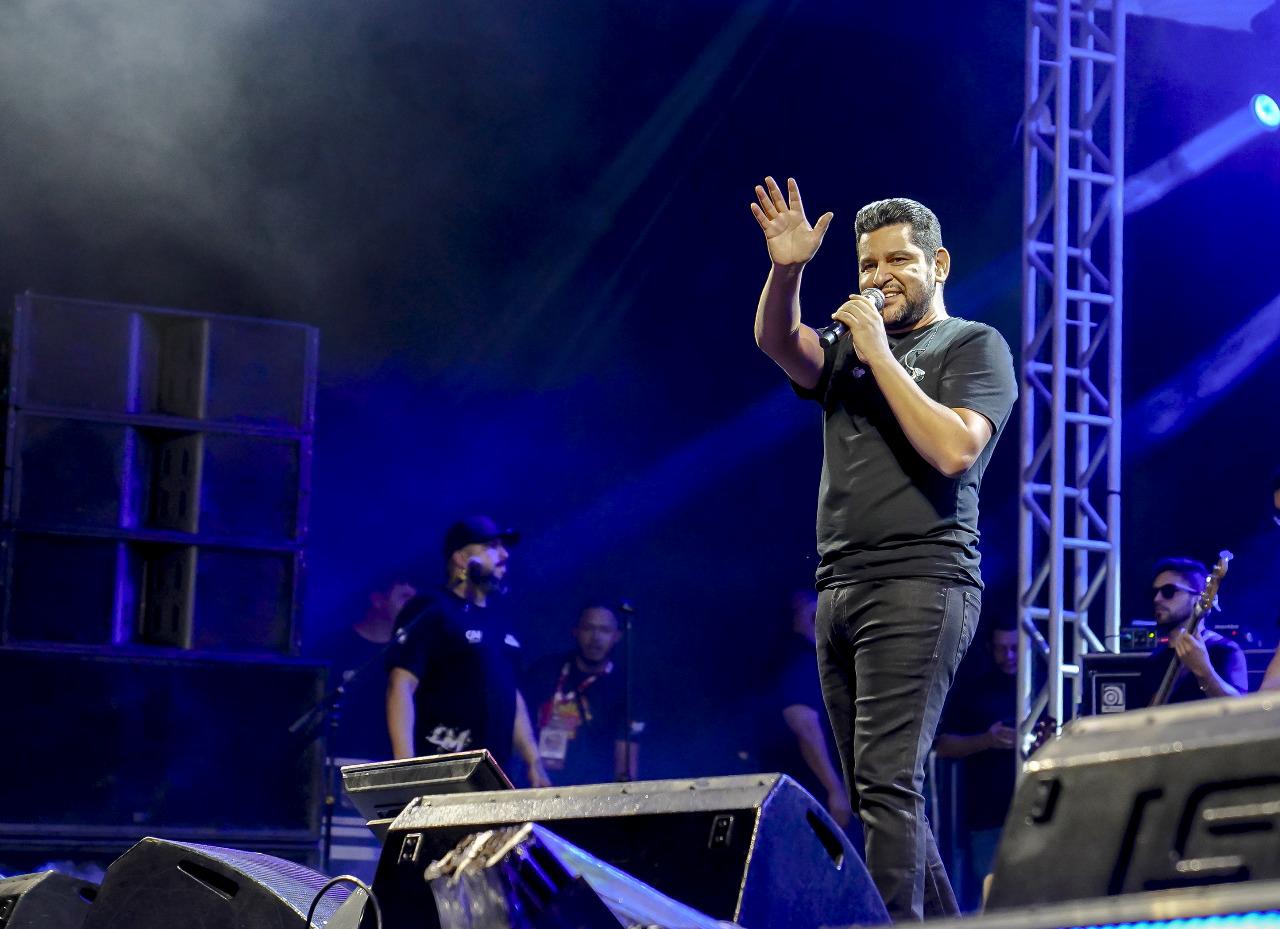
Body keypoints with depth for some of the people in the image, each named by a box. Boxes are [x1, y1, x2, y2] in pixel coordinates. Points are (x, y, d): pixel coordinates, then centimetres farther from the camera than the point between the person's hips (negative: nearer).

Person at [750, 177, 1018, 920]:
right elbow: (778, 343, 1)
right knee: (879, 787, 7)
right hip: (841, 589, 7)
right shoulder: (851, 348, 20)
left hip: (918, 586, -7)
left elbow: (953, 449, -13)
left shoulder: (974, 347, 3)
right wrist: (787, 271, -16)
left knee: (888, 780, -16)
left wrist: (880, 353, -10)